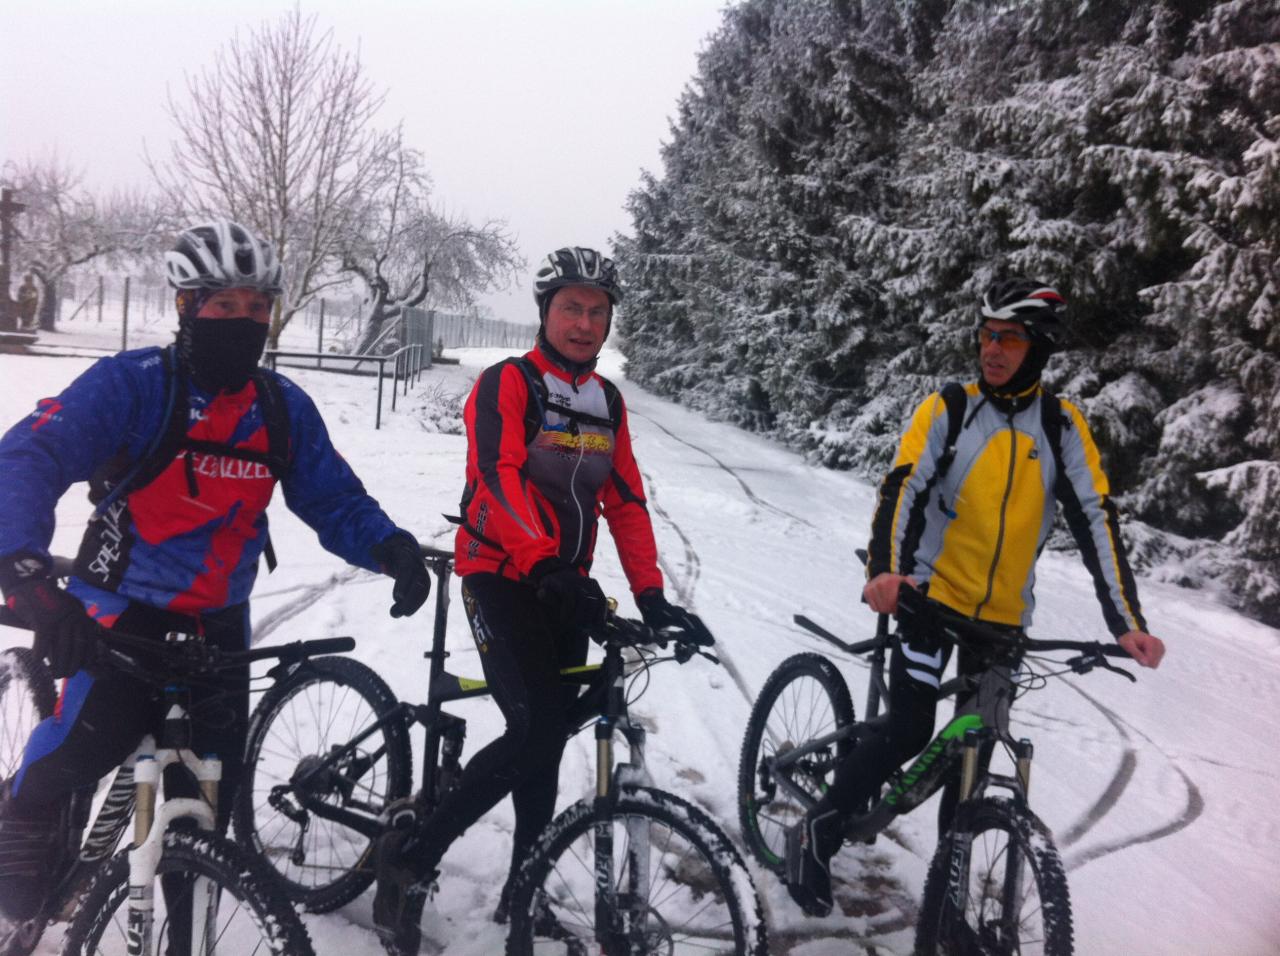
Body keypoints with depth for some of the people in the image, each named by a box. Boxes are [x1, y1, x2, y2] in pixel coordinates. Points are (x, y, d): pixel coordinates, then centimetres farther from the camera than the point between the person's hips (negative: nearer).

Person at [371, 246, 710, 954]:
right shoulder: (506, 384, -10)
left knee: (547, 738, 11)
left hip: (564, 590, 7)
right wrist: (546, 564, -40)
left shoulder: (607, 401, 11)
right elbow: (499, 480, -25)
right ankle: (410, 855, -3)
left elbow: (626, 501, 7)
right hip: (502, 578, -7)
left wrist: (650, 595, -4)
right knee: (538, 730, -19)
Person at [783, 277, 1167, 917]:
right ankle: (817, 834, 9)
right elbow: (902, 490, -18)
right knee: (909, 732, -10)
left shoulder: (1062, 426, -1)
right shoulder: (945, 410, -7)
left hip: (1003, 614, 3)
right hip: (932, 595, -3)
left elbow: (1095, 521, -6)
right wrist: (885, 570, -36)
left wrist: (1126, 621, -15)